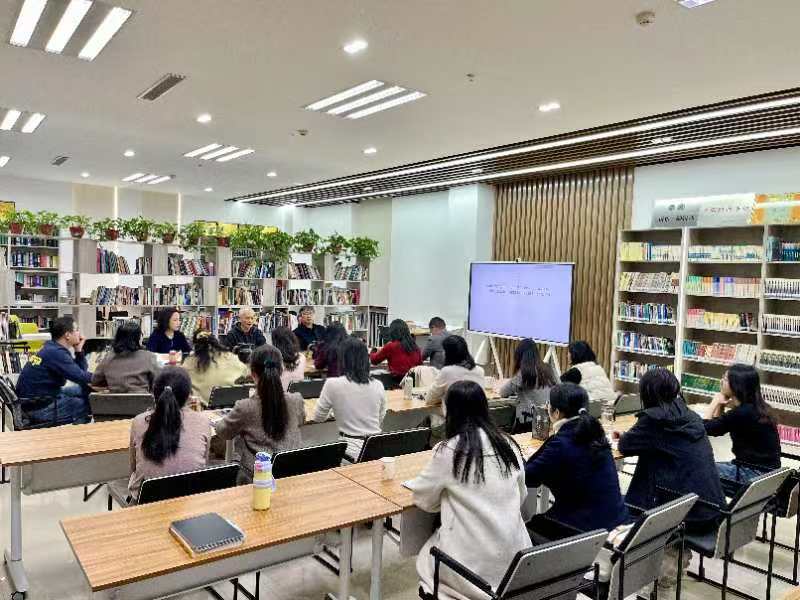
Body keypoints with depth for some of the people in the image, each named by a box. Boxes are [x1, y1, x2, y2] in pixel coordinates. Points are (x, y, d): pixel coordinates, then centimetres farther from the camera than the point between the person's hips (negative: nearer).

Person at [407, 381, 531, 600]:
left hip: (472, 560, -5)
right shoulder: (509, 445, 0)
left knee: (425, 558, 24)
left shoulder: (448, 450, -14)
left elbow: (424, 500, -1)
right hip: (512, 554, 5)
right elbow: (521, 496, 12)